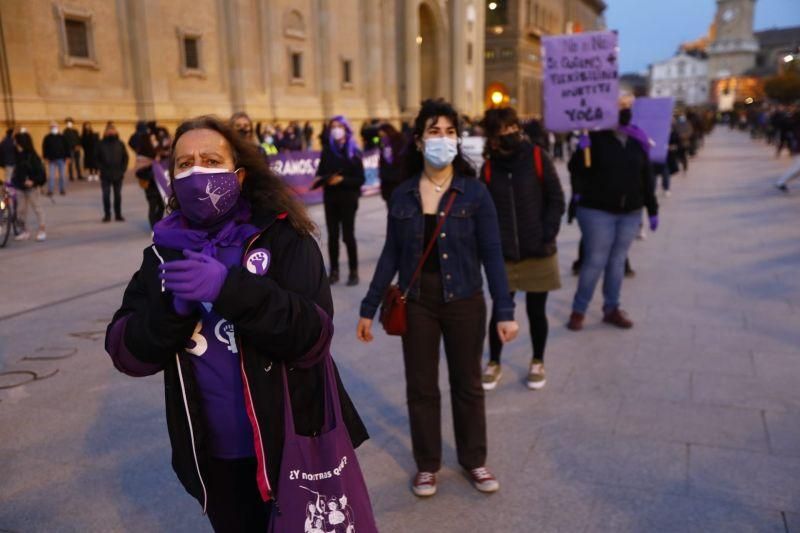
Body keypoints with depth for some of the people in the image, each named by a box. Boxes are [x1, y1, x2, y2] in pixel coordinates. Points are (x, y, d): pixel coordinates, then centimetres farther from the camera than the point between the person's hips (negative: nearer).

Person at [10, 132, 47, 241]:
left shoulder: (32, 156, -14)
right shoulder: (18, 155, 5)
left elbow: (40, 170, -17)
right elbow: (17, 170, 12)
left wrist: (33, 181, -26)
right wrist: (13, 180, 1)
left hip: (31, 186, -6)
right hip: (20, 187, 6)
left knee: (36, 208, 3)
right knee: (21, 209, 8)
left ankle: (42, 230, 11)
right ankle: (25, 231, 18)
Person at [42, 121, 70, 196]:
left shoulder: (62, 137, 6)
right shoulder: (47, 138, 4)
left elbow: (66, 147, 7)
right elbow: (44, 148, 3)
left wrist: (67, 157, 1)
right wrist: (46, 157, -5)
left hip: (61, 159, 1)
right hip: (51, 159, -1)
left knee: (62, 175, 5)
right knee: (51, 176, -3)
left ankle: (62, 190, 13)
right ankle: (50, 190, 0)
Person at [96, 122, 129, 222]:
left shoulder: (120, 144, 4)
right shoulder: (101, 144, 2)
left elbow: (125, 158, 4)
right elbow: (98, 159, 3)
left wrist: (122, 170, -3)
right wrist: (102, 169, -7)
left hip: (118, 175, 1)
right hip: (105, 175, -1)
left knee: (118, 195, 7)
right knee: (106, 195, 0)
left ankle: (118, 215, 15)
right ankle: (107, 215, 7)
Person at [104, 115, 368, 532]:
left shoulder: (283, 238, -11)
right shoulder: (164, 252, -1)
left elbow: (312, 337, -20)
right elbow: (128, 354, -5)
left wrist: (230, 288, -31)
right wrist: (173, 307, -24)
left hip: (294, 446, -3)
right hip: (215, 457, 3)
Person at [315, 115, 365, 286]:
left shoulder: (353, 152, -4)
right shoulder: (327, 150, 6)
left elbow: (360, 179, -7)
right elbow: (321, 172, 9)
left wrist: (342, 179, -19)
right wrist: (321, 179, -13)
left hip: (348, 199, -3)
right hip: (330, 198, 3)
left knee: (348, 235, -3)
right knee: (332, 235, 6)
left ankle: (354, 272, 7)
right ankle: (334, 271, 15)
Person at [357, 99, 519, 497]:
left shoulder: (474, 192, -7)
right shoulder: (402, 194, -1)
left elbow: (491, 253, -7)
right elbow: (391, 254, 3)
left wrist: (505, 310, -12)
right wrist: (368, 308, 3)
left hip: (464, 302, -1)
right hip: (417, 303, 1)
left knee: (467, 384, 14)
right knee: (420, 386, 11)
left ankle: (474, 460, 34)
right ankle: (427, 464, 31)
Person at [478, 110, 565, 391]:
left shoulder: (537, 157, -4)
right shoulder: (489, 166, 0)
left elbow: (556, 199, -2)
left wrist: (547, 236, -10)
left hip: (538, 253, -1)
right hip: (503, 255, 1)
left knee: (536, 311, 10)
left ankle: (537, 362, 32)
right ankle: (494, 363, 27)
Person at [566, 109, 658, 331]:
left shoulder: (638, 142, 8)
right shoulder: (596, 137, -7)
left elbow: (646, 178, 11)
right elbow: (575, 166, -7)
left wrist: (652, 209, 11)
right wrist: (579, 191, -26)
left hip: (630, 213, 5)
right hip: (597, 211, -5)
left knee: (618, 261, 11)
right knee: (595, 261, -3)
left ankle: (612, 309, 23)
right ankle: (578, 310, 10)